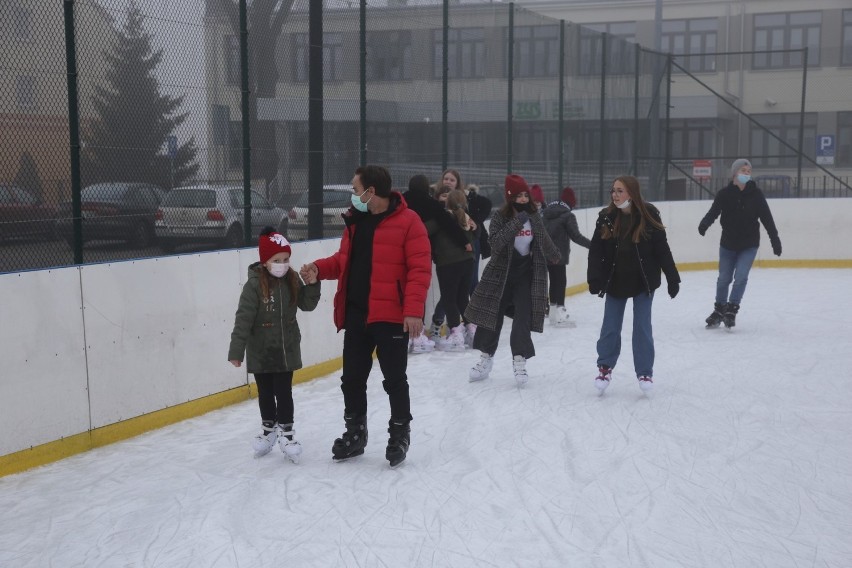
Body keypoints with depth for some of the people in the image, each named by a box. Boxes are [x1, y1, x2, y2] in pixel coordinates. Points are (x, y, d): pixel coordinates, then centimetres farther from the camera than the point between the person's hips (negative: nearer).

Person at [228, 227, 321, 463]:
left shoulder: (292, 279, -2)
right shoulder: (255, 284, -16)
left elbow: (307, 305, 3)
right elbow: (243, 318, -17)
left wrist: (312, 284, -14)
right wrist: (236, 350, -19)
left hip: (287, 350, 2)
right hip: (261, 352, -2)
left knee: (284, 392, 5)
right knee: (265, 393, 14)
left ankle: (286, 432, 17)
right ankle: (269, 429, 32)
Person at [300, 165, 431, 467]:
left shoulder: (407, 221, -11)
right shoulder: (354, 221, 11)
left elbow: (420, 269, -15)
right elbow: (343, 260, 19)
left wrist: (413, 310, -21)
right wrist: (319, 269, 0)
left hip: (391, 317, -6)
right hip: (355, 315, 7)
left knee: (394, 379, 5)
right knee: (352, 378, 13)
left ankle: (400, 433, 23)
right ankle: (355, 432, 29)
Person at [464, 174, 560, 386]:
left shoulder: (534, 216, 0)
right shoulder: (499, 218, -9)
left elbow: (544, 240, 15)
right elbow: (495, 242, -24)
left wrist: (555, 256, 26)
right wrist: (517, 221, -28)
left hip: (527, 275, 1)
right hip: (501, 273, -1)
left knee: (523, 316, -5)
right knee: (493, 314, 6)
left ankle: (519, 359, 4)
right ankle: (486, 357, 22)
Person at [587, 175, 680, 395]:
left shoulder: (649, 216, -12)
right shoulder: (606, 217, -6)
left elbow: (662, 249, -8)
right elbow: (596, 251, -6)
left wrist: (672, 278, -7)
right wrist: (594, 278, -15)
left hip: (643, 281, -2)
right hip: (615, 280, 2)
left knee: (642, 327, 4)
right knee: (610, 327, 7)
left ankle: (645, 372, 16)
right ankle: (605, 367, 24)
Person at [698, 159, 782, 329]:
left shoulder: (756, 194, -7)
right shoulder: (724, 194, -9)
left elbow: (766, 218, -4)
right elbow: (713, 212, -18)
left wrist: (774, 239, -4)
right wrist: (704, 224, -39)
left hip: (749, 245, 0)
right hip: (728, 244, 1)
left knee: (741, 277, -12)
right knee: (724, 279, 9)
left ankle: (732, 310, 3)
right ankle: (719, 310, 28)